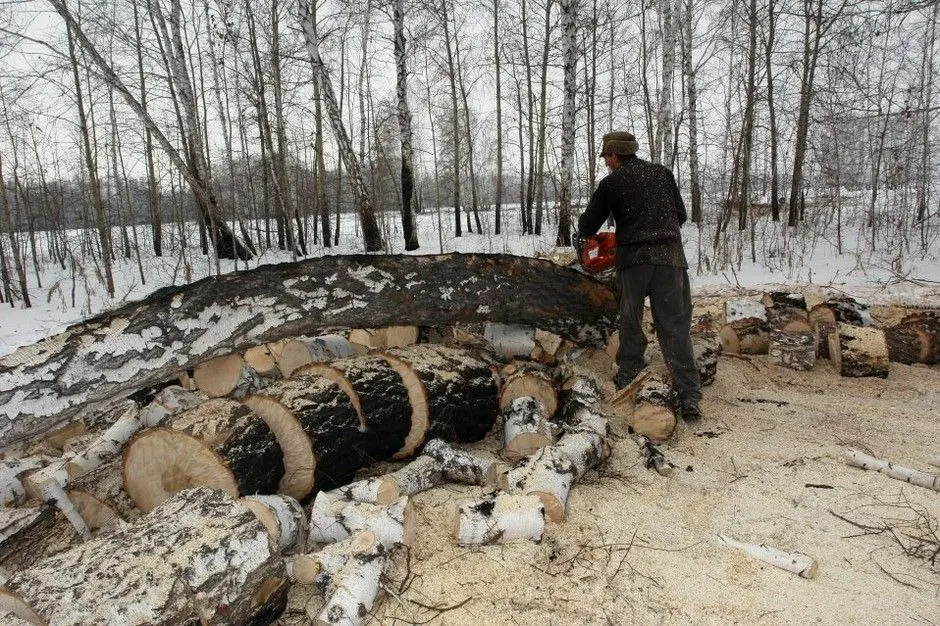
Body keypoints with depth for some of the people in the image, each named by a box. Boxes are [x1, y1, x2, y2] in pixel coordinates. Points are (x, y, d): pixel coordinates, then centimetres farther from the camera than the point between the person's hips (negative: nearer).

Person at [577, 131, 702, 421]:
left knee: (630, 322, 15)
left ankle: (628, 378, 20)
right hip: (670, 256, 2)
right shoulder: (663, 173, 14)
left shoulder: (610, 183, 3)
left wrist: (584, 226, 33)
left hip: (633, 259, -2)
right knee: (675, 326, 0)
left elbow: (587, 227, 10)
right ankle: (689, 397, -5)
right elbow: (681, 214, 18)